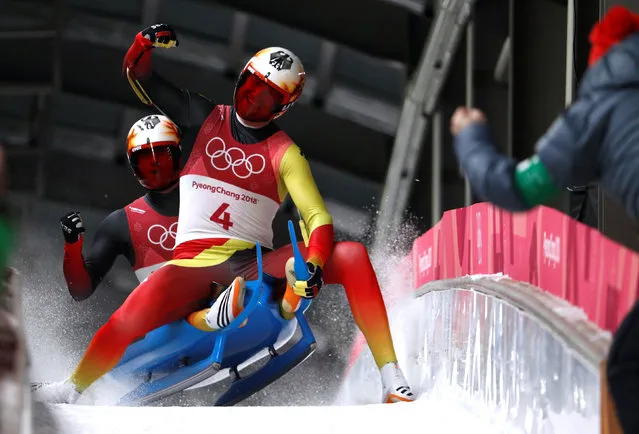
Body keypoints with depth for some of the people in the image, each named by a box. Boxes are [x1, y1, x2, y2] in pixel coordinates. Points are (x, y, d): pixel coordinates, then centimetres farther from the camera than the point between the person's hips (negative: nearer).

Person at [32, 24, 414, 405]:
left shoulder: (285, 154, 3)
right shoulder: (203, 118, 8)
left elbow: (317, 218, -8)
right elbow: (137, 73, 10)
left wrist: (313, 264, -29)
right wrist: (147, 42, -14)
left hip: (254, 264, 0)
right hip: (193, 260, 0)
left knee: (353, 256, -21)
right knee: (129, 322, -31)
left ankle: (392, 380, -25)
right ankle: (69, 391, -4)